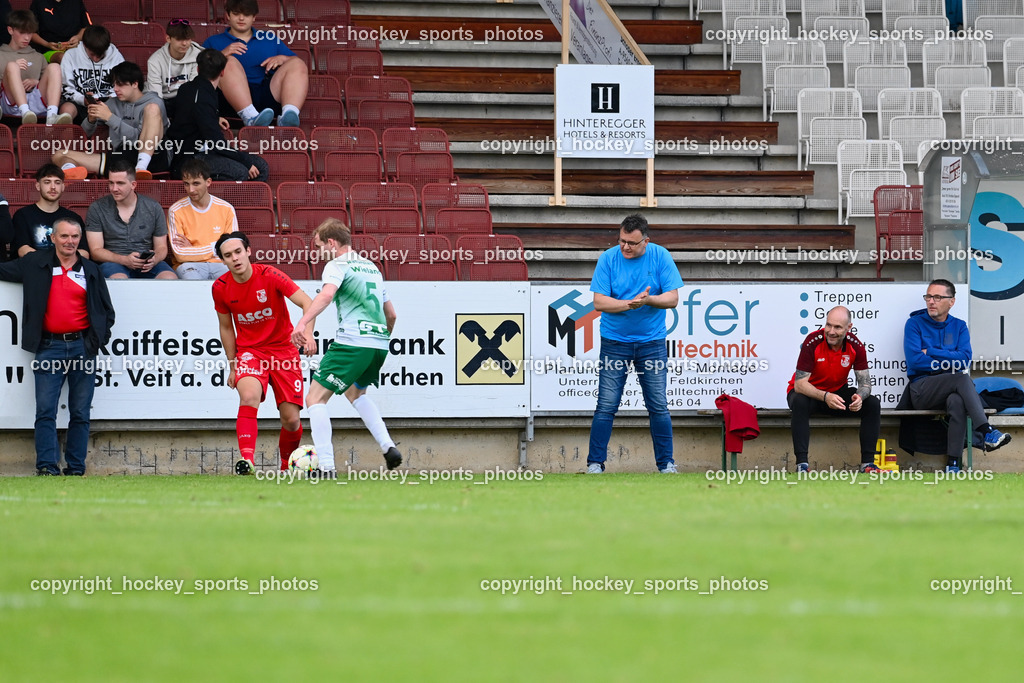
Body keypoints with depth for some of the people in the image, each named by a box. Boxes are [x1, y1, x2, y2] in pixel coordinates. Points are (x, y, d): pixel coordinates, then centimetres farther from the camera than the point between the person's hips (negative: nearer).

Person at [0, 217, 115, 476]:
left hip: (82, 345, 1)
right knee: (45, 411, -8)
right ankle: (47, 467, -10)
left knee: (80, 413, 4)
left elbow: (107, 311, 15)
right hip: (49, 346, -1)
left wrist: (97, 338, 2)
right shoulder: (35, 265, 7)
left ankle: (76, 468, 8)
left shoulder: (90, 270, 11)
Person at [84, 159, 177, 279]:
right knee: (118, 279, -39)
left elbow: (161, 247, 15)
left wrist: (154, 259, -11)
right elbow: (96, 251, 0)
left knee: (170, 278, -31)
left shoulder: (153, 208, 11)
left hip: (146, 266, 2)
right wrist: (125, 260, -17)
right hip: (113, 263, -2)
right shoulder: (97, 209, 6)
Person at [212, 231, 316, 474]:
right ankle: (247, 457, -39)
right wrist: (233, 365, 12)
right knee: (249, 396, -31)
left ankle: (288, 463, 23)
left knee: (291, 419, -4)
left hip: (284, 349, -1)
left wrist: (308, 333, -40)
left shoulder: (269, 276, -16)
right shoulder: (221, 288, -5)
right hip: (249, 350, 1)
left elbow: (307, 303, -22)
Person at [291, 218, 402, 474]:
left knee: (316, 398, -3)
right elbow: (391, 314, 28)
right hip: (379, 345, 8)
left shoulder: (337, 265, -1)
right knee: (355, 393, 33)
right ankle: (388, 446, 16)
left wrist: (303, 324, -36)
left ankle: (326, 465, -15)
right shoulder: (371, 267, 23)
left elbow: (326, 294, -24)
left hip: (352, 342, -8)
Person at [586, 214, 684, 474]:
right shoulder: (608, 259, -5)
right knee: (606, 406, -4)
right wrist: (630, 304, -23)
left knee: (658, 407, 1)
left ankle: (666, 463, 10)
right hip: (614, 342, -1)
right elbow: (599, 301, -9)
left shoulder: (660, 257, -3)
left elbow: (672, 298, -5)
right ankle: (595, 463, 2)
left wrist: (648, 300, -24)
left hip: (652, 342, 1)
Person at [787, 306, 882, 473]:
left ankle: (867, 463, -14)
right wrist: (825, 397, -45)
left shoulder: (855, 346, -13)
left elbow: (865, 382, -10)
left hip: (838, 392, 4)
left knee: (873, 403, -18)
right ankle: (801, 464, -37)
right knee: (800, 403, -38)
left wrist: (860, 396, -35)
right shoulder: (813, 342, -24)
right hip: (809, 393, -4)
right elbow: (799, 384, -28)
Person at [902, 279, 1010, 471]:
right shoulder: (914, 323, 6)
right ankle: (987, 432, -42)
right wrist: (950, 363, -6)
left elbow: (965, 358, -2)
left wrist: (930, 352, -6)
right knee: (962, 377, -33)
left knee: (957, 401, -36)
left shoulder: (959, 327, 15)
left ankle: (953, 465, -40)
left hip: (951, 389, 2)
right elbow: (914, 361, -8)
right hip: (921, 389, -2)